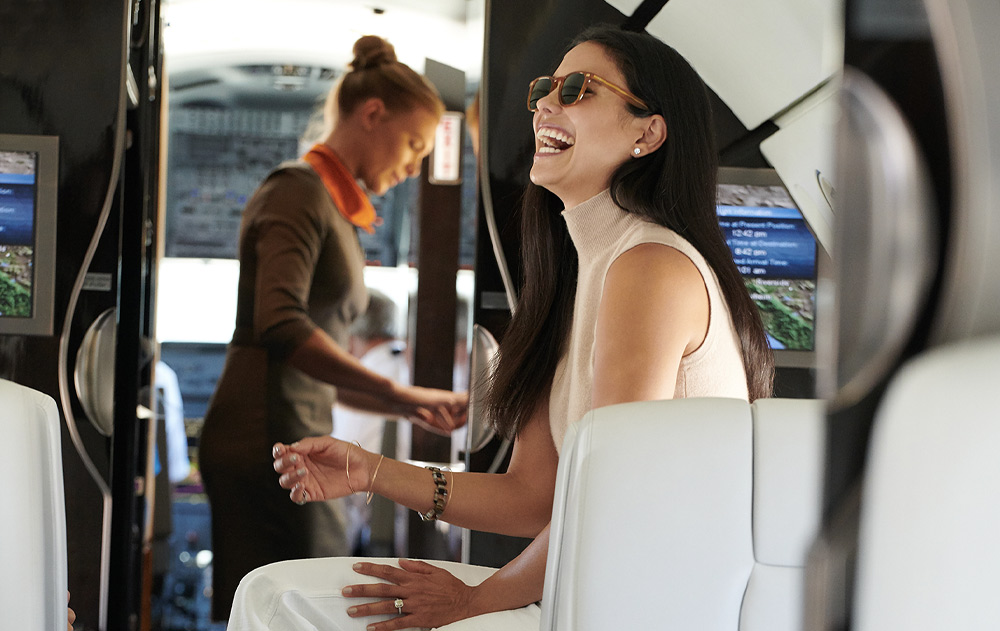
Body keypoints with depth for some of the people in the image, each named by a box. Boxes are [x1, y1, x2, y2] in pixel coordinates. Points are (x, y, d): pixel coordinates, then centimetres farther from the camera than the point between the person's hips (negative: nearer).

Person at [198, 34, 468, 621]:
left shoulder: (340, 212, 22)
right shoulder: (299, 190, -5)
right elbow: (279, 326, -21)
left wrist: (412, 408, 15)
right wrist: (400, 392, -22)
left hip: (299, 437, 9)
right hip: (268, 436, -9)